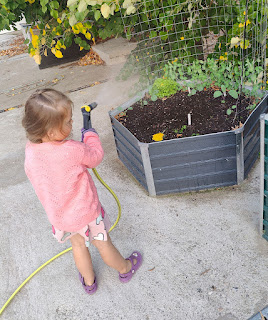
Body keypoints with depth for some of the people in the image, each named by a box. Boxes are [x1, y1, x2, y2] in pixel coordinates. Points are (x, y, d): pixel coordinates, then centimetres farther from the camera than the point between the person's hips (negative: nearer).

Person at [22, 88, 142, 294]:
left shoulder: (30, 151, -15)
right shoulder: (72, 150, -34)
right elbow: (96, 156, -14)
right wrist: (91, 136, 4)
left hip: (58, 215, 5)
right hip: (86, 213, -5)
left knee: (78, 246, 29)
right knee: (104, 245, 21)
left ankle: (89, 281, 51)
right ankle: (125, 269, 48)